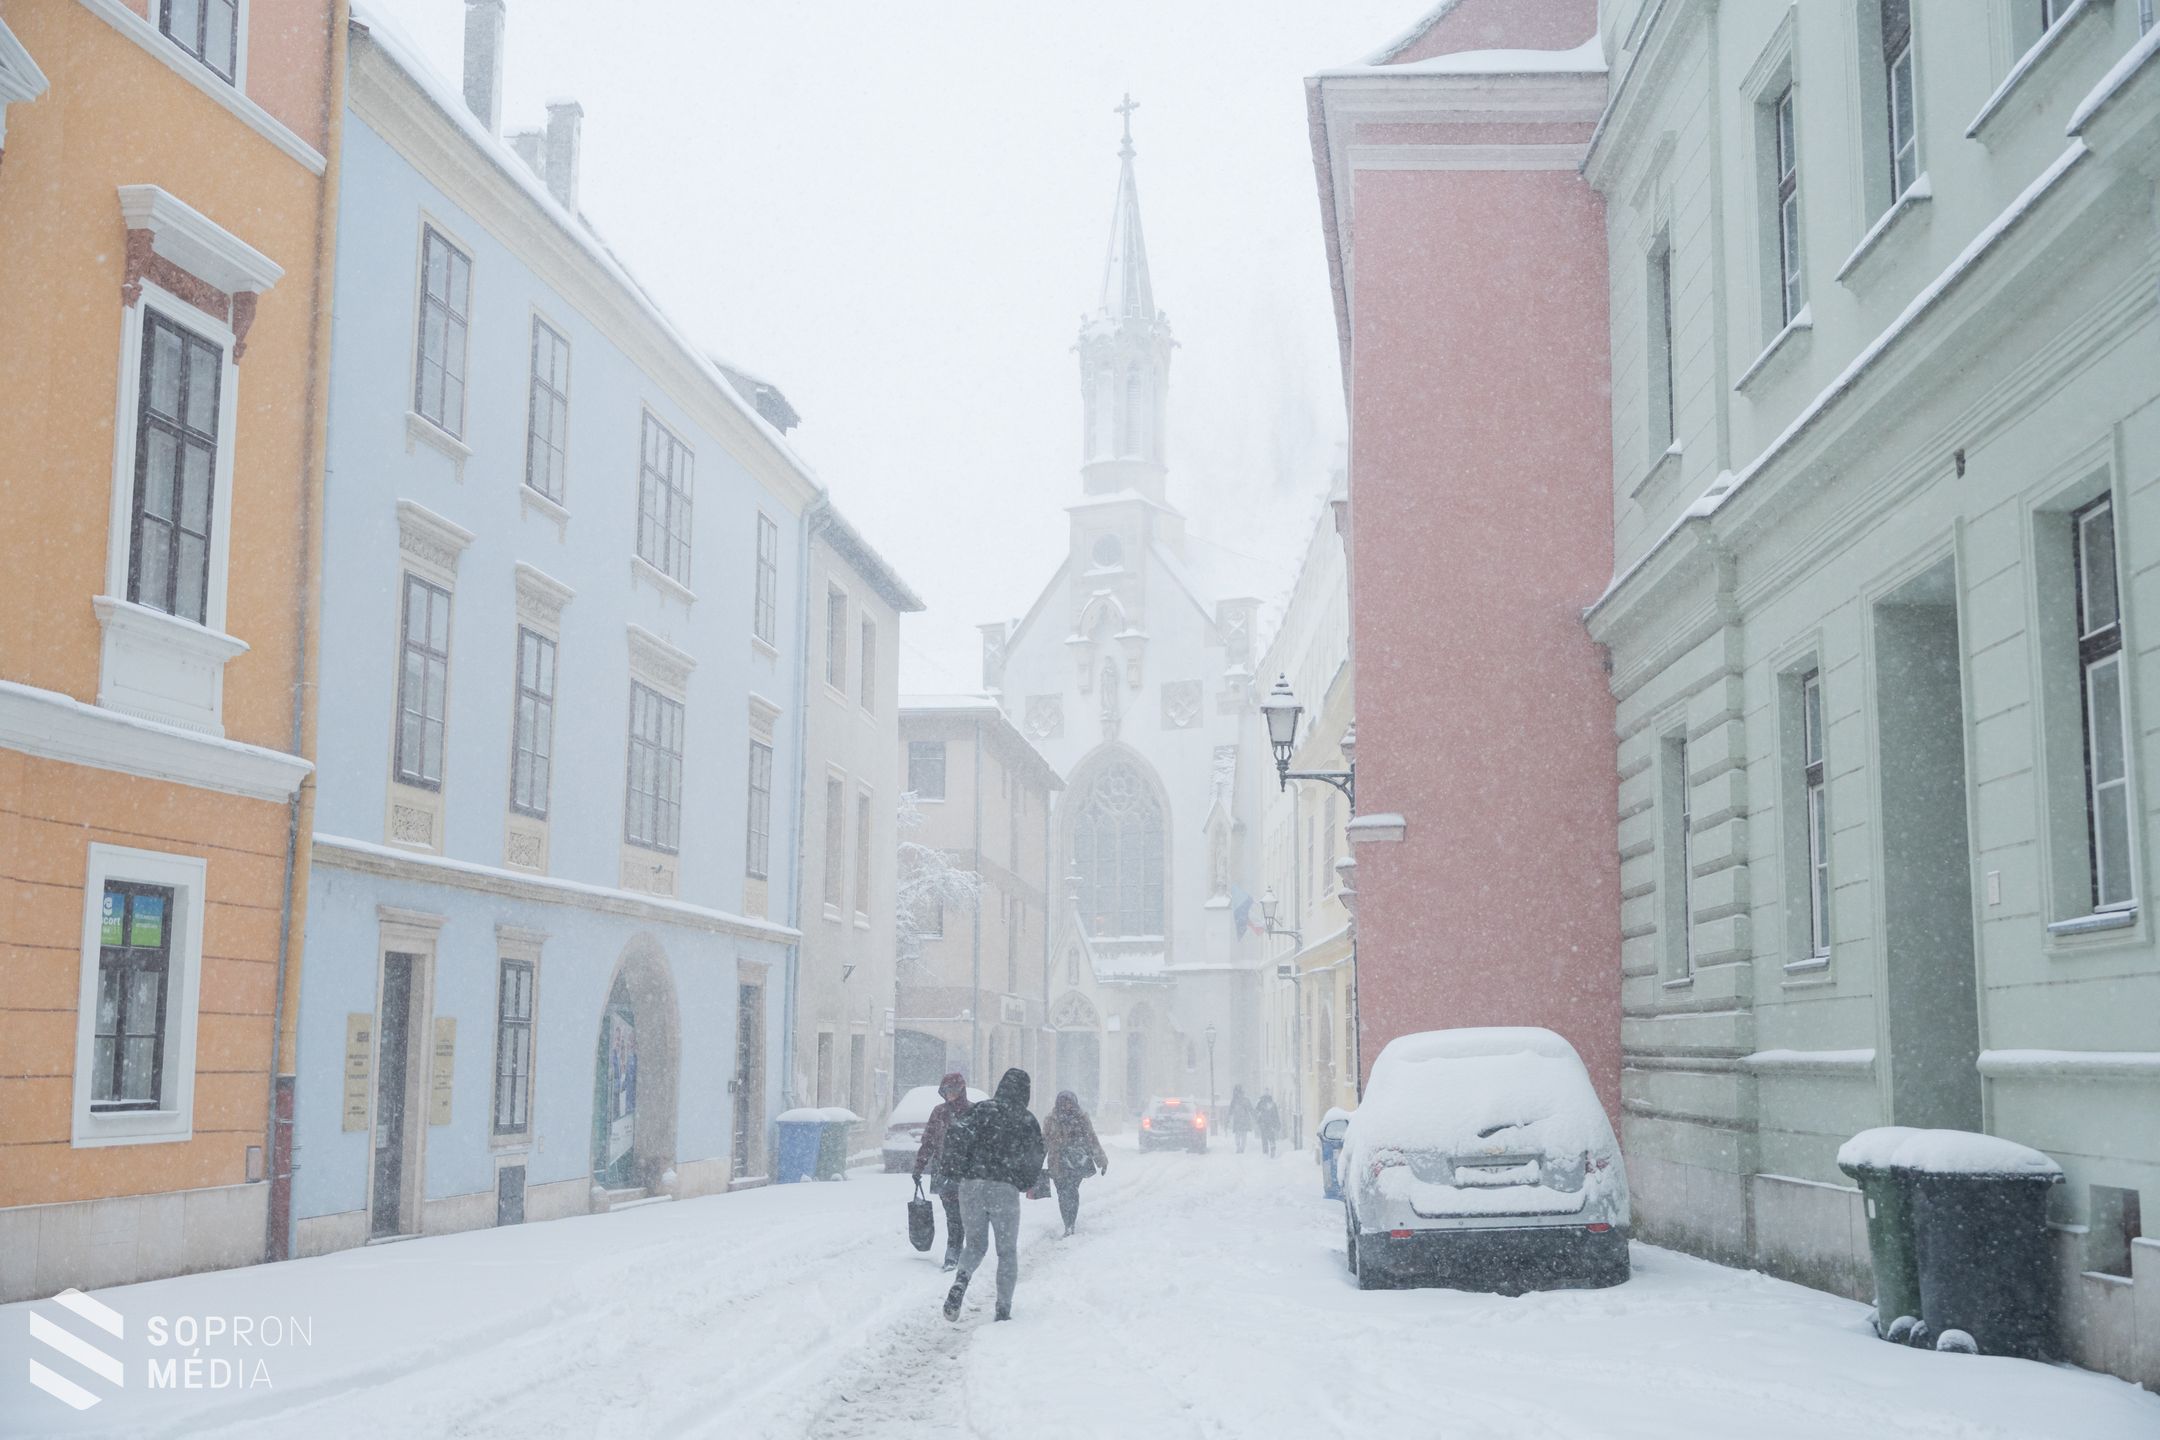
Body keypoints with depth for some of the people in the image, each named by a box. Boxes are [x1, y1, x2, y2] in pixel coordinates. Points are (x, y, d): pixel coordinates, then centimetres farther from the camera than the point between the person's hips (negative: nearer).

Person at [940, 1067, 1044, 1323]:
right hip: (1005, 1190, -1)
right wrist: (1025, 1184, 25)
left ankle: (961, 1281, -13)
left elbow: (956, 1135, -10)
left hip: (971, 1186, 1)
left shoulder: (980, 1110, 4)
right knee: (1007, 1252, 13)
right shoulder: (1027, 1120, 5)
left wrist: (954, 1169, 2)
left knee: (975, 1244, 17)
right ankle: (1003, 1310, 8)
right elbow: (1035, 1160, 7)